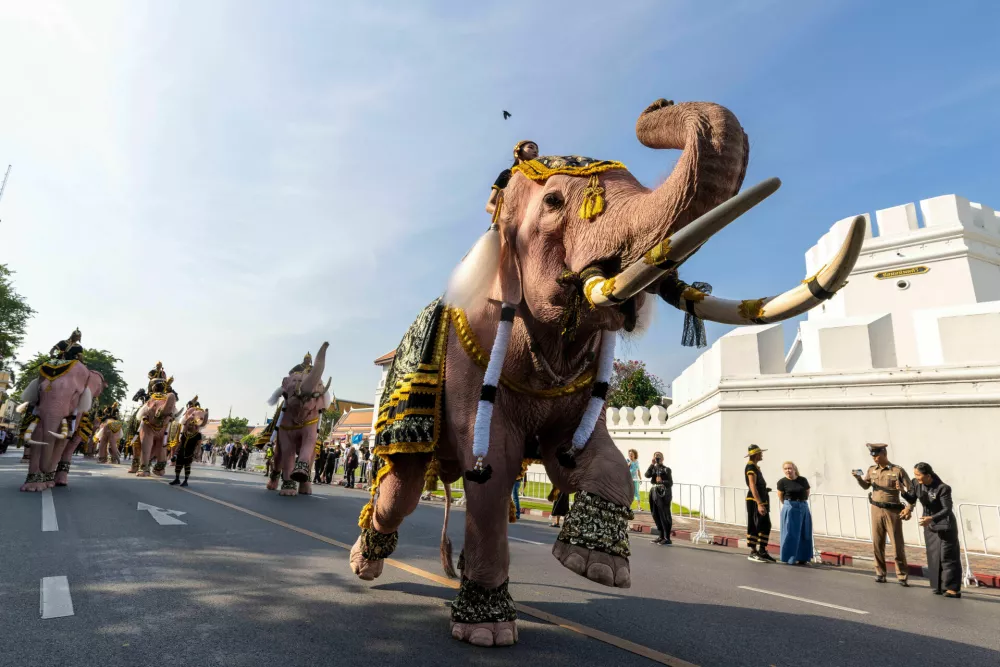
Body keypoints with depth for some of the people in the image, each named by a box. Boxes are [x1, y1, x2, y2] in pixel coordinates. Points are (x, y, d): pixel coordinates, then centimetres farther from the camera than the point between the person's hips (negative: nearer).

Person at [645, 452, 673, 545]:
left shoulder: (666, 469, -2)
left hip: (663, 494, -6)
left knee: (664, 516, -3)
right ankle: (661, 536, 22)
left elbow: (670, 483, -5)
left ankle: (667, 538, 3)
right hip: (654, 493, 6)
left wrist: (662, 481, -22)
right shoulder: (653, 468, 12)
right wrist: (652, 464, -10)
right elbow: (647, 475, -7)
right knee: (656, 516, 10)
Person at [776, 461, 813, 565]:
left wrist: (801, 502, 12)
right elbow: (781, 497, 2)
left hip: (804, 508, 4)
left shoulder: (803, 480, 0)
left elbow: (807, 493, 12)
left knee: (804, 534, 8)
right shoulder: (782, 482, -8)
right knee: (790, 534, -1)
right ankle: (790, 558, 6)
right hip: (790, 509, -4)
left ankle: (802, 557, 18)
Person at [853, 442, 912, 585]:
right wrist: (858, 478, -1)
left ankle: (902, 576, 12)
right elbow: (865, 486, 16)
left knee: (898, 544, 1)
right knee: (877, 543, 7)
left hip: (892, 511, -4)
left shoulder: (898, 471, -8)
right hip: (876, 510, 4)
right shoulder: (871, 470, 5)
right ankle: (880, 573, 17)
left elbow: (910, 491, -5)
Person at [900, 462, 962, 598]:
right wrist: (902, 491, -15)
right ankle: (939, 586, 23)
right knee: (933, 556, 12)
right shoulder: (916, 483, -10)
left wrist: (931, 518, -39)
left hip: (944, 525, -6)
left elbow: (947, 509, -26)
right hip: (929, 526, 6)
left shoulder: (943, 488, -25)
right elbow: (912, 500, 3)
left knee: (947, 556, -2)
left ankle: (953, 589, 7)